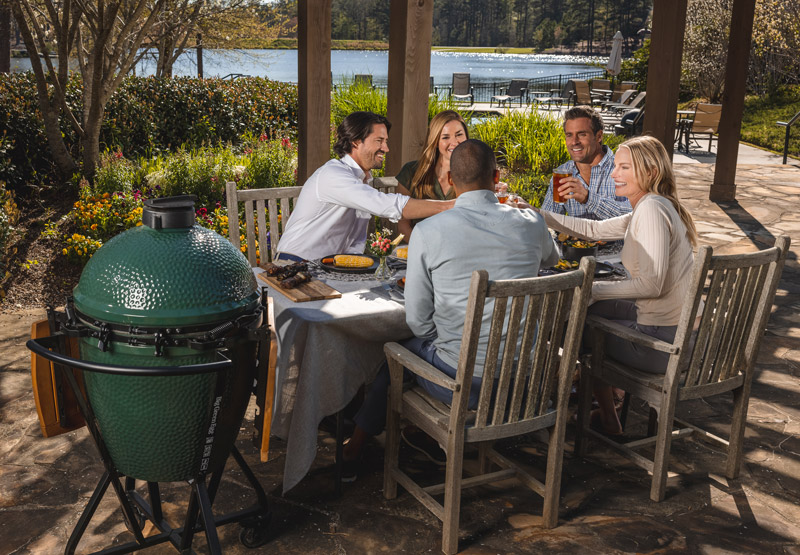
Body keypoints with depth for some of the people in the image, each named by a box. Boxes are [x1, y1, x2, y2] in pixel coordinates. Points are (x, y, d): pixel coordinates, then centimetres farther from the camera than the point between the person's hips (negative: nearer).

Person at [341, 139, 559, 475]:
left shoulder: (428, 231, -12)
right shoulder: (530, 223, -3)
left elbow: (418, 321, -8)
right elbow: (552, 258, 23)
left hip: (460, 383, -4)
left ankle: (353, 450, 44)